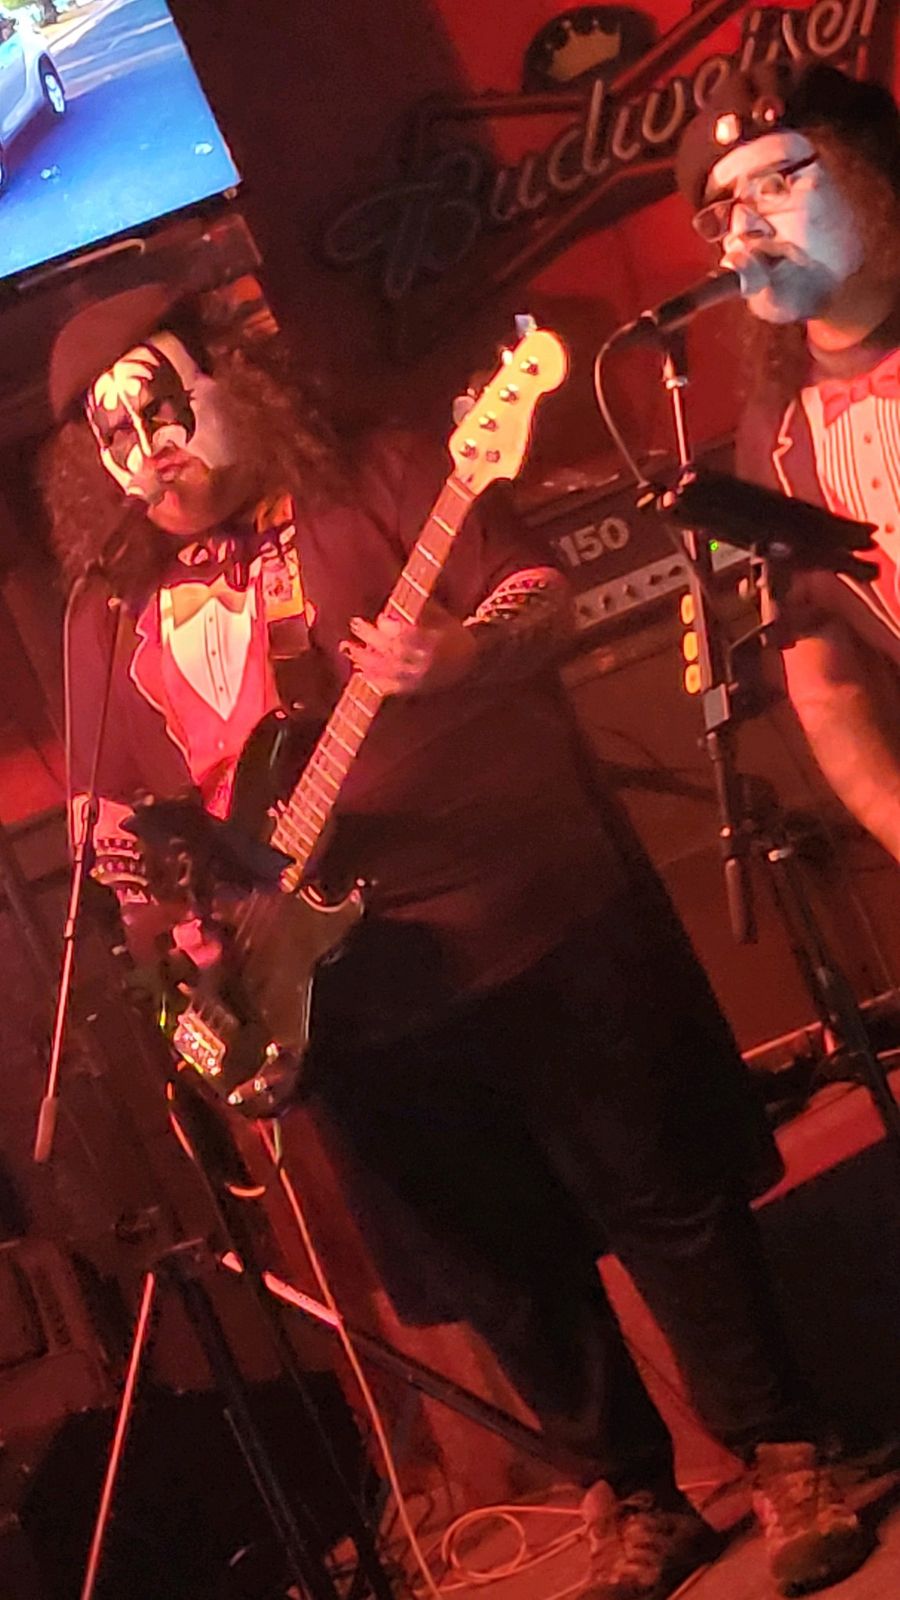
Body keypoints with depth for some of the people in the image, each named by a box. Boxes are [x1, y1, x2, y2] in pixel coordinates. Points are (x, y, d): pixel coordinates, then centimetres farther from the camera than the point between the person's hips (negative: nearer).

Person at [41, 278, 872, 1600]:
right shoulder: (113, 609, 10)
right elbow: (110, 810, 14)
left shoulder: (373, 481, 1)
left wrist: (465, 654, -25)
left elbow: (542, 594, -5)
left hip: (542, 915, -3)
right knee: (504, 1276, 10)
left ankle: (786, 1462, 20)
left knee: (669, 1204, 3)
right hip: (353, 988, 4)